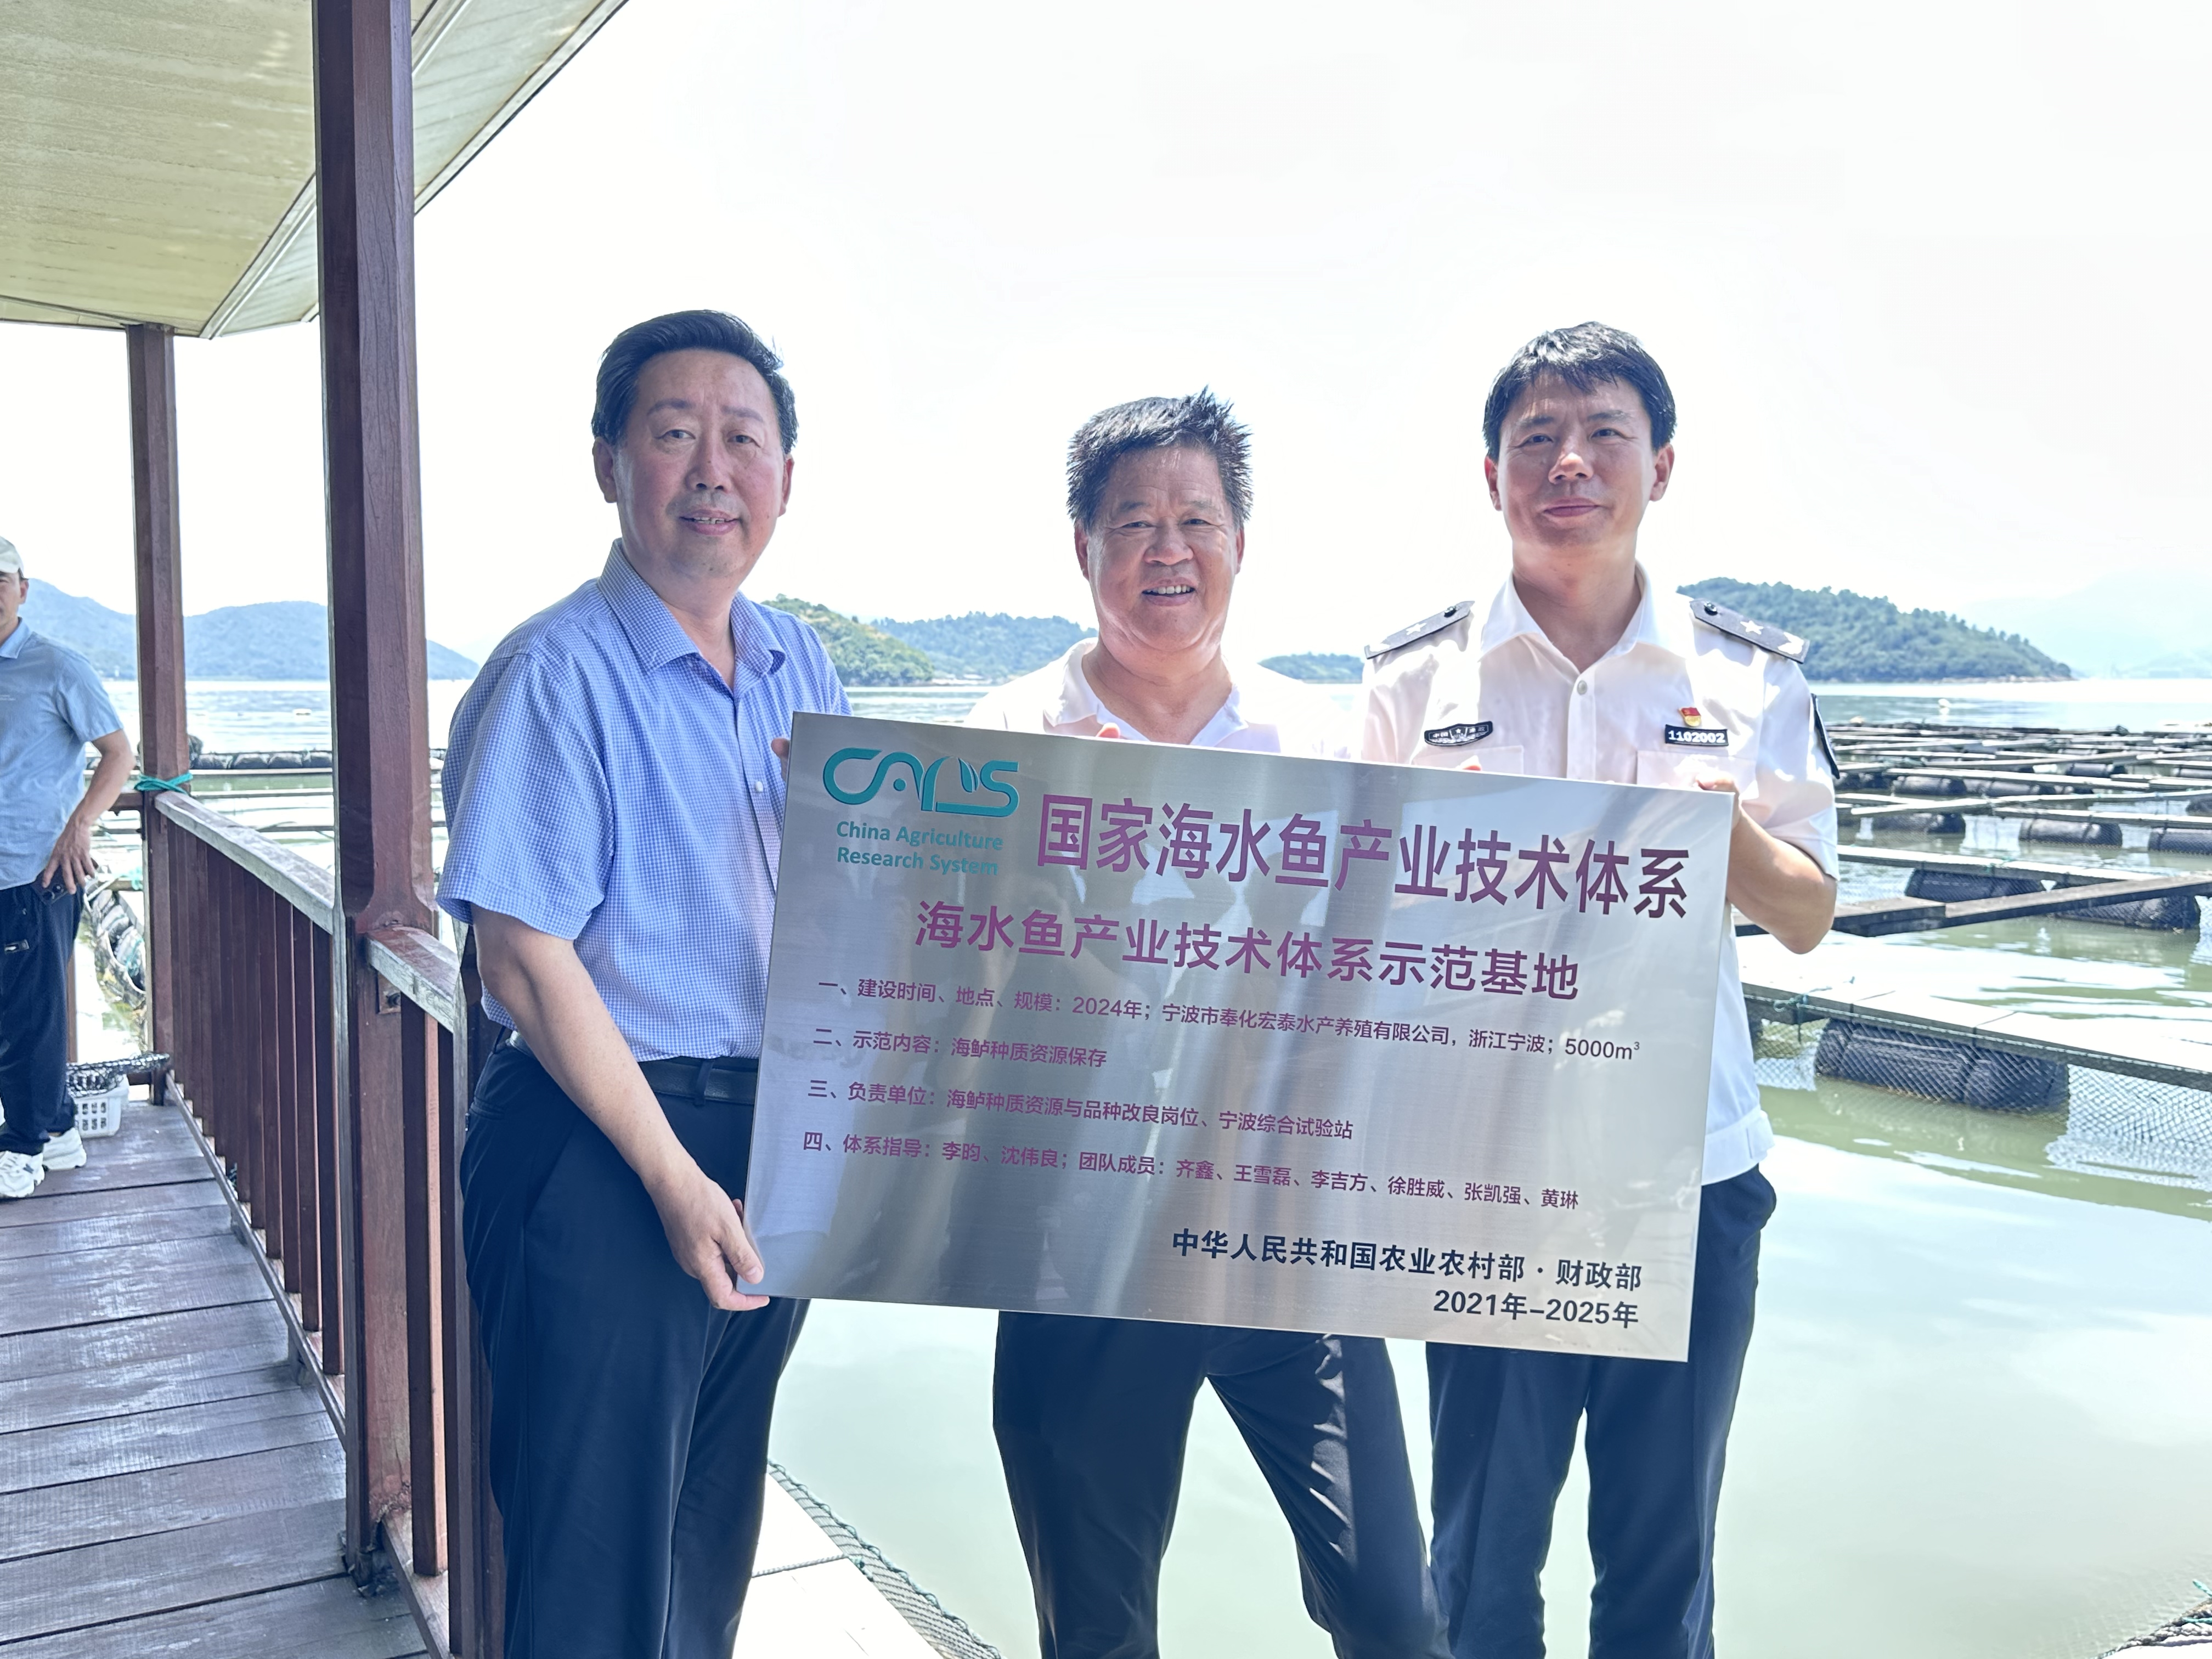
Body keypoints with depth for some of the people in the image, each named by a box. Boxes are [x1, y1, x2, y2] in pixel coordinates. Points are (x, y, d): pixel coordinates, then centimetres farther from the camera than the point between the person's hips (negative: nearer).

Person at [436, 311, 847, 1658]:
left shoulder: (804, 669, 7)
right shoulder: (560, 673, -14)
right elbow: (526, 957, -18)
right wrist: (674, 1177, -19)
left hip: (777, 1141, 7)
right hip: (600, 1153, -6)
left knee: (715, 1544, 22)